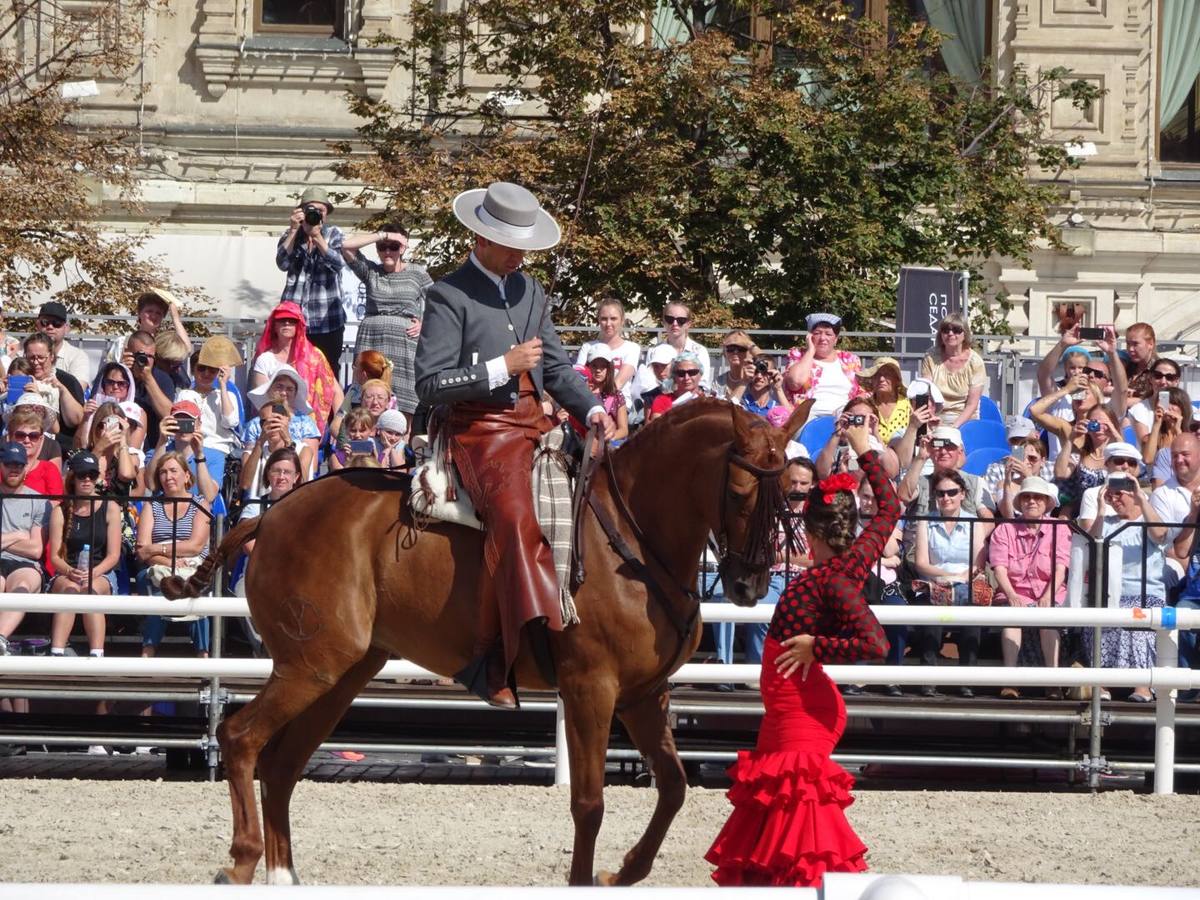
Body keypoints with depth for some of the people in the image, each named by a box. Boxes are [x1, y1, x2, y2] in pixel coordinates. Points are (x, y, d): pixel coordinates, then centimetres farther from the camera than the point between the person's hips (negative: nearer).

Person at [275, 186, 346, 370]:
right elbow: (282, 263, -7)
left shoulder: (334, 234, 8)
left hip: (326, 321, -1)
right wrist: (293, 230, -12)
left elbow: (338, 263, -10)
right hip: (293, 319, 1)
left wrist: (317, 237, -18)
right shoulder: (290, 236, 11)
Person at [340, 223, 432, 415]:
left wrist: (423, 323, -2)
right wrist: (382, 235, 0)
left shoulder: (417, 273, 10)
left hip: (405, 343, -1)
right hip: (371, 341, 1)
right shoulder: (370, 271, 13)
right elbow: (347, 246, 1)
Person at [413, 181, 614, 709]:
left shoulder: (528, 290, 19)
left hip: (535, 426, 8)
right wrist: (503, 367, -14)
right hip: (481, 431, -8)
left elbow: (556, 365, 24)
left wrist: (591, 410, 6)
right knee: (514, 517, -33)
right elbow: (430, 383, -10)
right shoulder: (450, 295, -3)